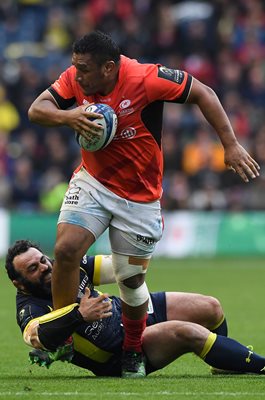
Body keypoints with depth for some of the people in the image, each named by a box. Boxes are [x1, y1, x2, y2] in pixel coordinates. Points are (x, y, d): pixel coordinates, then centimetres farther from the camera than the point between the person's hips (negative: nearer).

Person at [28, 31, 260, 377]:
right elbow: (36, 110, -15)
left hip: (139, 197, -3)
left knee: (131, 279, 4)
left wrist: (231, 146, -19)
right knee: (66, 249, -18)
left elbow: (203, 94, -16)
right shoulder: (75, 79, -12)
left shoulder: (145, 79, -24)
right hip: (92, 182, 3)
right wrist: (67, 117, -38)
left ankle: (133, 353, 30)